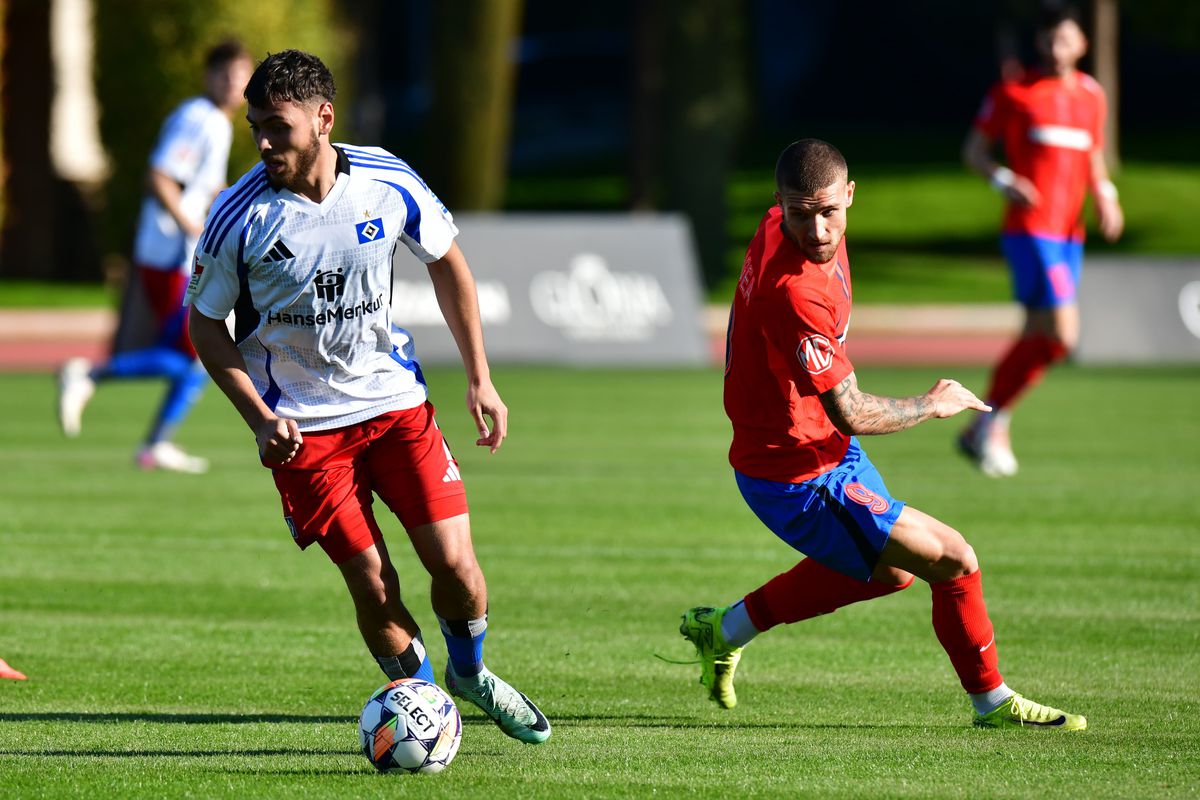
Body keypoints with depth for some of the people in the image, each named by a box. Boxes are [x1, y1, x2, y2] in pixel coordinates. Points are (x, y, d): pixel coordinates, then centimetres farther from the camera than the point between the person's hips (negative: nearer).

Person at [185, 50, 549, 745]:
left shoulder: (389, 183, -9)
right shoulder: (239, 216, -15)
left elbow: (447, 262, 8)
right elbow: (206, 322, -2)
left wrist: (480, 379, 7)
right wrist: (260, 418, -13)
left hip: (396, 400, 2)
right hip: (304, 424, -2)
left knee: (453, 559, -5)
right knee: (373, 585, -7)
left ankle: (469, 672, 26)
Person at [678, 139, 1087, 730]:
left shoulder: (780, 224, -7)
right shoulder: (794, 291, -35)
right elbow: (852, 415, -29)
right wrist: (931, 405, -12)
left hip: (826, 452, 10)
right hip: (801, 481, -10)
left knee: (890, 571, 30)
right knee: (953, 560, -7)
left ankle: (725, 630, 38)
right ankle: (992, 701, 16)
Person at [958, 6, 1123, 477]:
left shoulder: (1091, 96, 14)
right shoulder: (1013, 92, -2)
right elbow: (973, 150, 2)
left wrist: (1105, 197, 6)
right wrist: (1005, 181, -16)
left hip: (1070, 234, 7)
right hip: (1030, 230, -7)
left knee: (1038, 338, 9)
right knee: (1060, 335, -16)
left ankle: (984, 430, 20)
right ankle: (993, 424, -3)